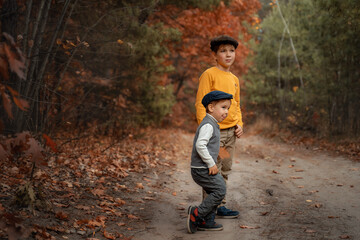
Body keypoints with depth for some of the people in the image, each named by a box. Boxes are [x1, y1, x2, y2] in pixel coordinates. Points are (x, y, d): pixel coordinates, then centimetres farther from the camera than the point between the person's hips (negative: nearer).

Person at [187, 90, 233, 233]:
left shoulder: (213, 125, 17)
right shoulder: (208, 125, -17)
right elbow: (200, 145, -27)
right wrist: (211, 164, -22)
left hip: (205, 168, 10)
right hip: (202, 169, -10)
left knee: (214, 192, 14)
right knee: (220, 190, -11)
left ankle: (206, 222, 20)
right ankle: (196, 214, -6)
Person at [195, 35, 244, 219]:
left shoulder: (234, 79, 15)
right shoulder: (209, 74, -7)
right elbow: (200, 104, -11)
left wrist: (239, 124, 8)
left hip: (231, 132, 8)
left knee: (225, 171, 13)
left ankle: (220, 206, 22)